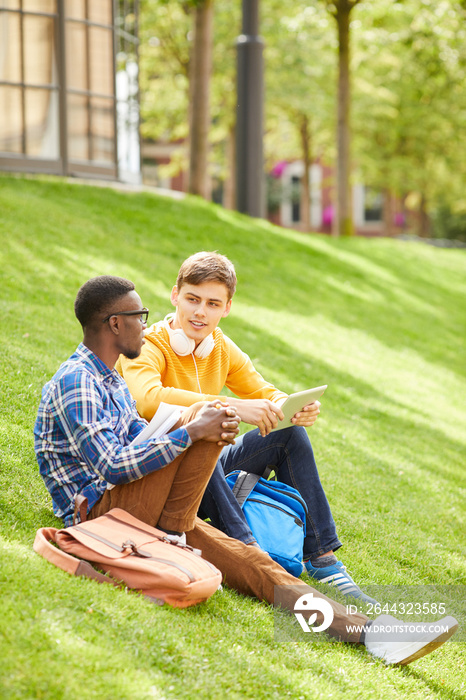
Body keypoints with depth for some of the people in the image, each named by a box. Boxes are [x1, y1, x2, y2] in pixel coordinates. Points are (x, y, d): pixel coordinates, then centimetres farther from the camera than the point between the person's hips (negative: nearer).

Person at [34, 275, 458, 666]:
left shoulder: (112, 383, 23)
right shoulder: (74, 382, -11)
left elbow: (145, 445, 18)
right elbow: (112, 467, -21)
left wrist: (213, 433, -1)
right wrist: (192, 432, -20)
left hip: (141, 512, 9)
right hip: (96, 509, -9)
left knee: (248, 560, -9)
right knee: (205, 416, -19)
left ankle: (368, 631, -19)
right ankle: (171, 544, -13)